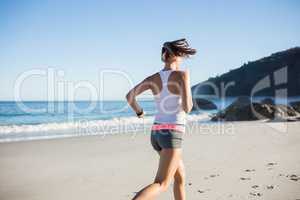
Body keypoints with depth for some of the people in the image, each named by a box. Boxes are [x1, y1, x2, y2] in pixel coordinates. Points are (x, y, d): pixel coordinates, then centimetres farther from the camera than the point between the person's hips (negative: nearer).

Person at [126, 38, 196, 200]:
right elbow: (187, 108, -18)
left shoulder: (153, 78, 5)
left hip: (156, 133, 7)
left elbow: (129, 96, 10)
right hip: (172, 134, -7)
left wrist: (138, 111, 30)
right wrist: (189, 102, 6)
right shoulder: (182, 75, -11)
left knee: (180, 177, 24)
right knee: (160, 185, -9)